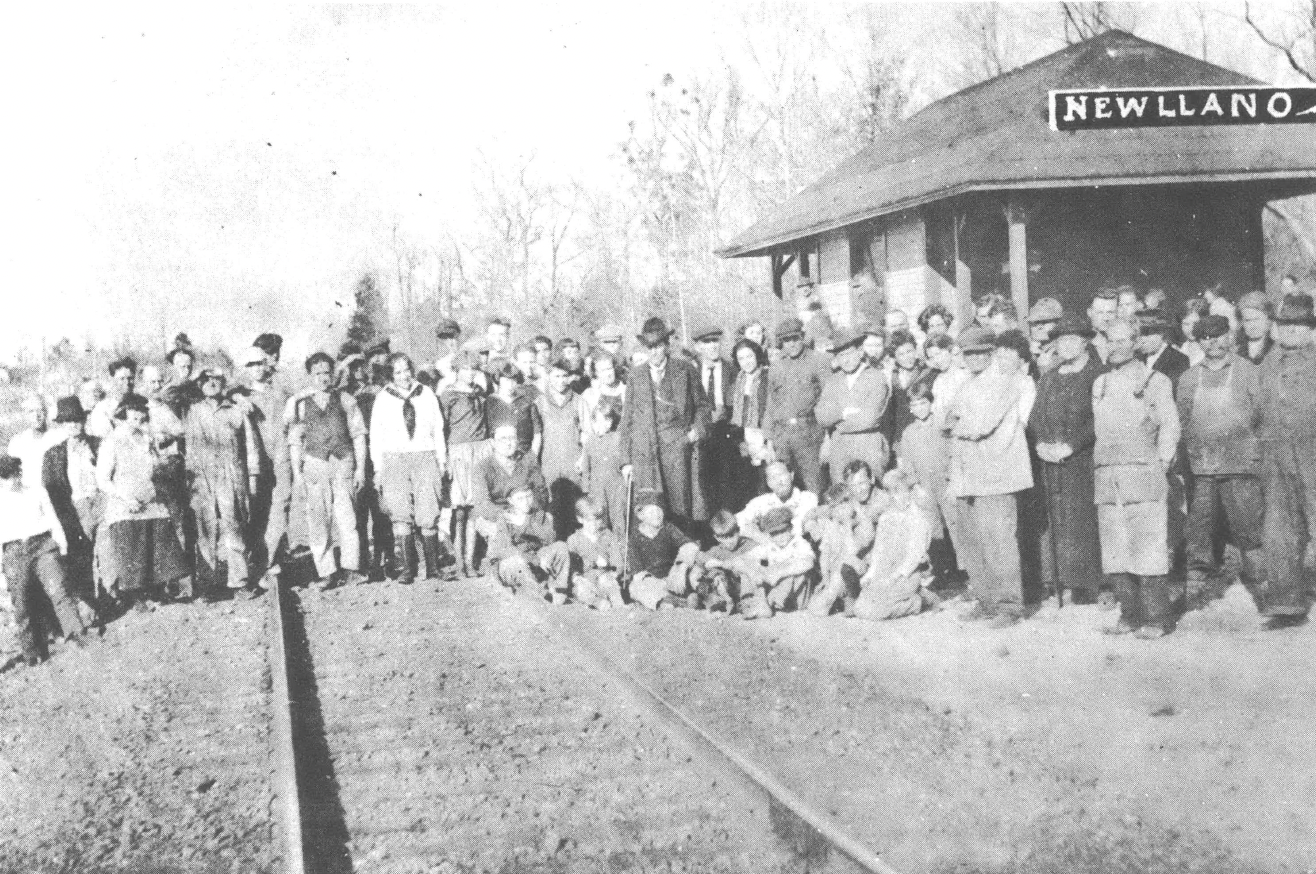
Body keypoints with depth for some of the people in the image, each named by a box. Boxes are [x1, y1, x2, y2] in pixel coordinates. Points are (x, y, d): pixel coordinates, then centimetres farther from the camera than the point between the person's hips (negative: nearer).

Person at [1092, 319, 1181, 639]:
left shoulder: (1154, 381, 5)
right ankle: (1130, 614, 8)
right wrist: (1099, 467, 10)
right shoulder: (1099, 385, 17)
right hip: (1106, 477, 4)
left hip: (1143, 473, -4)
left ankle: (1155, 618, -4)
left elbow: (1169, 426, 1)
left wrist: (1160, 465, -6)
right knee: (1115, 552, 1)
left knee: (1147, 549, -8)